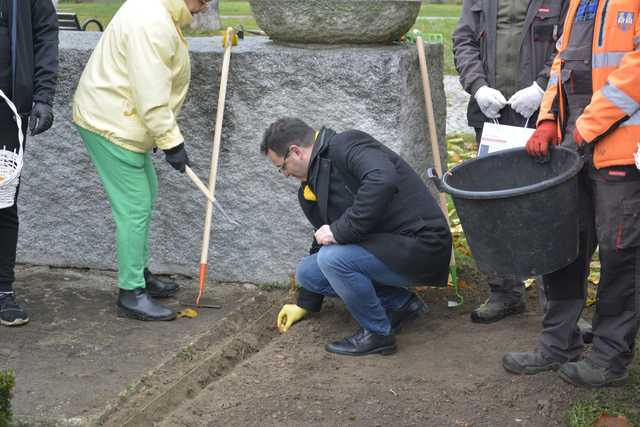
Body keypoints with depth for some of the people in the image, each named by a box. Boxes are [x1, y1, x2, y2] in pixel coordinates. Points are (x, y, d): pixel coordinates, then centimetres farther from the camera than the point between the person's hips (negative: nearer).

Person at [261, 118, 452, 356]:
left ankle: (377, 334, -6)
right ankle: (401, 302, 10)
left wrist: (341, 230, -28)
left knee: (332, 258, -27)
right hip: (386, 247, 10)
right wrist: (305, 304, 31)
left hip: (421, 245, -10)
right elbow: (325, 239, 25)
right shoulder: (311, 187, 14)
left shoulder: (345, 146, -15)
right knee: (307, 271, 5)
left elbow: (383, 180, -35)